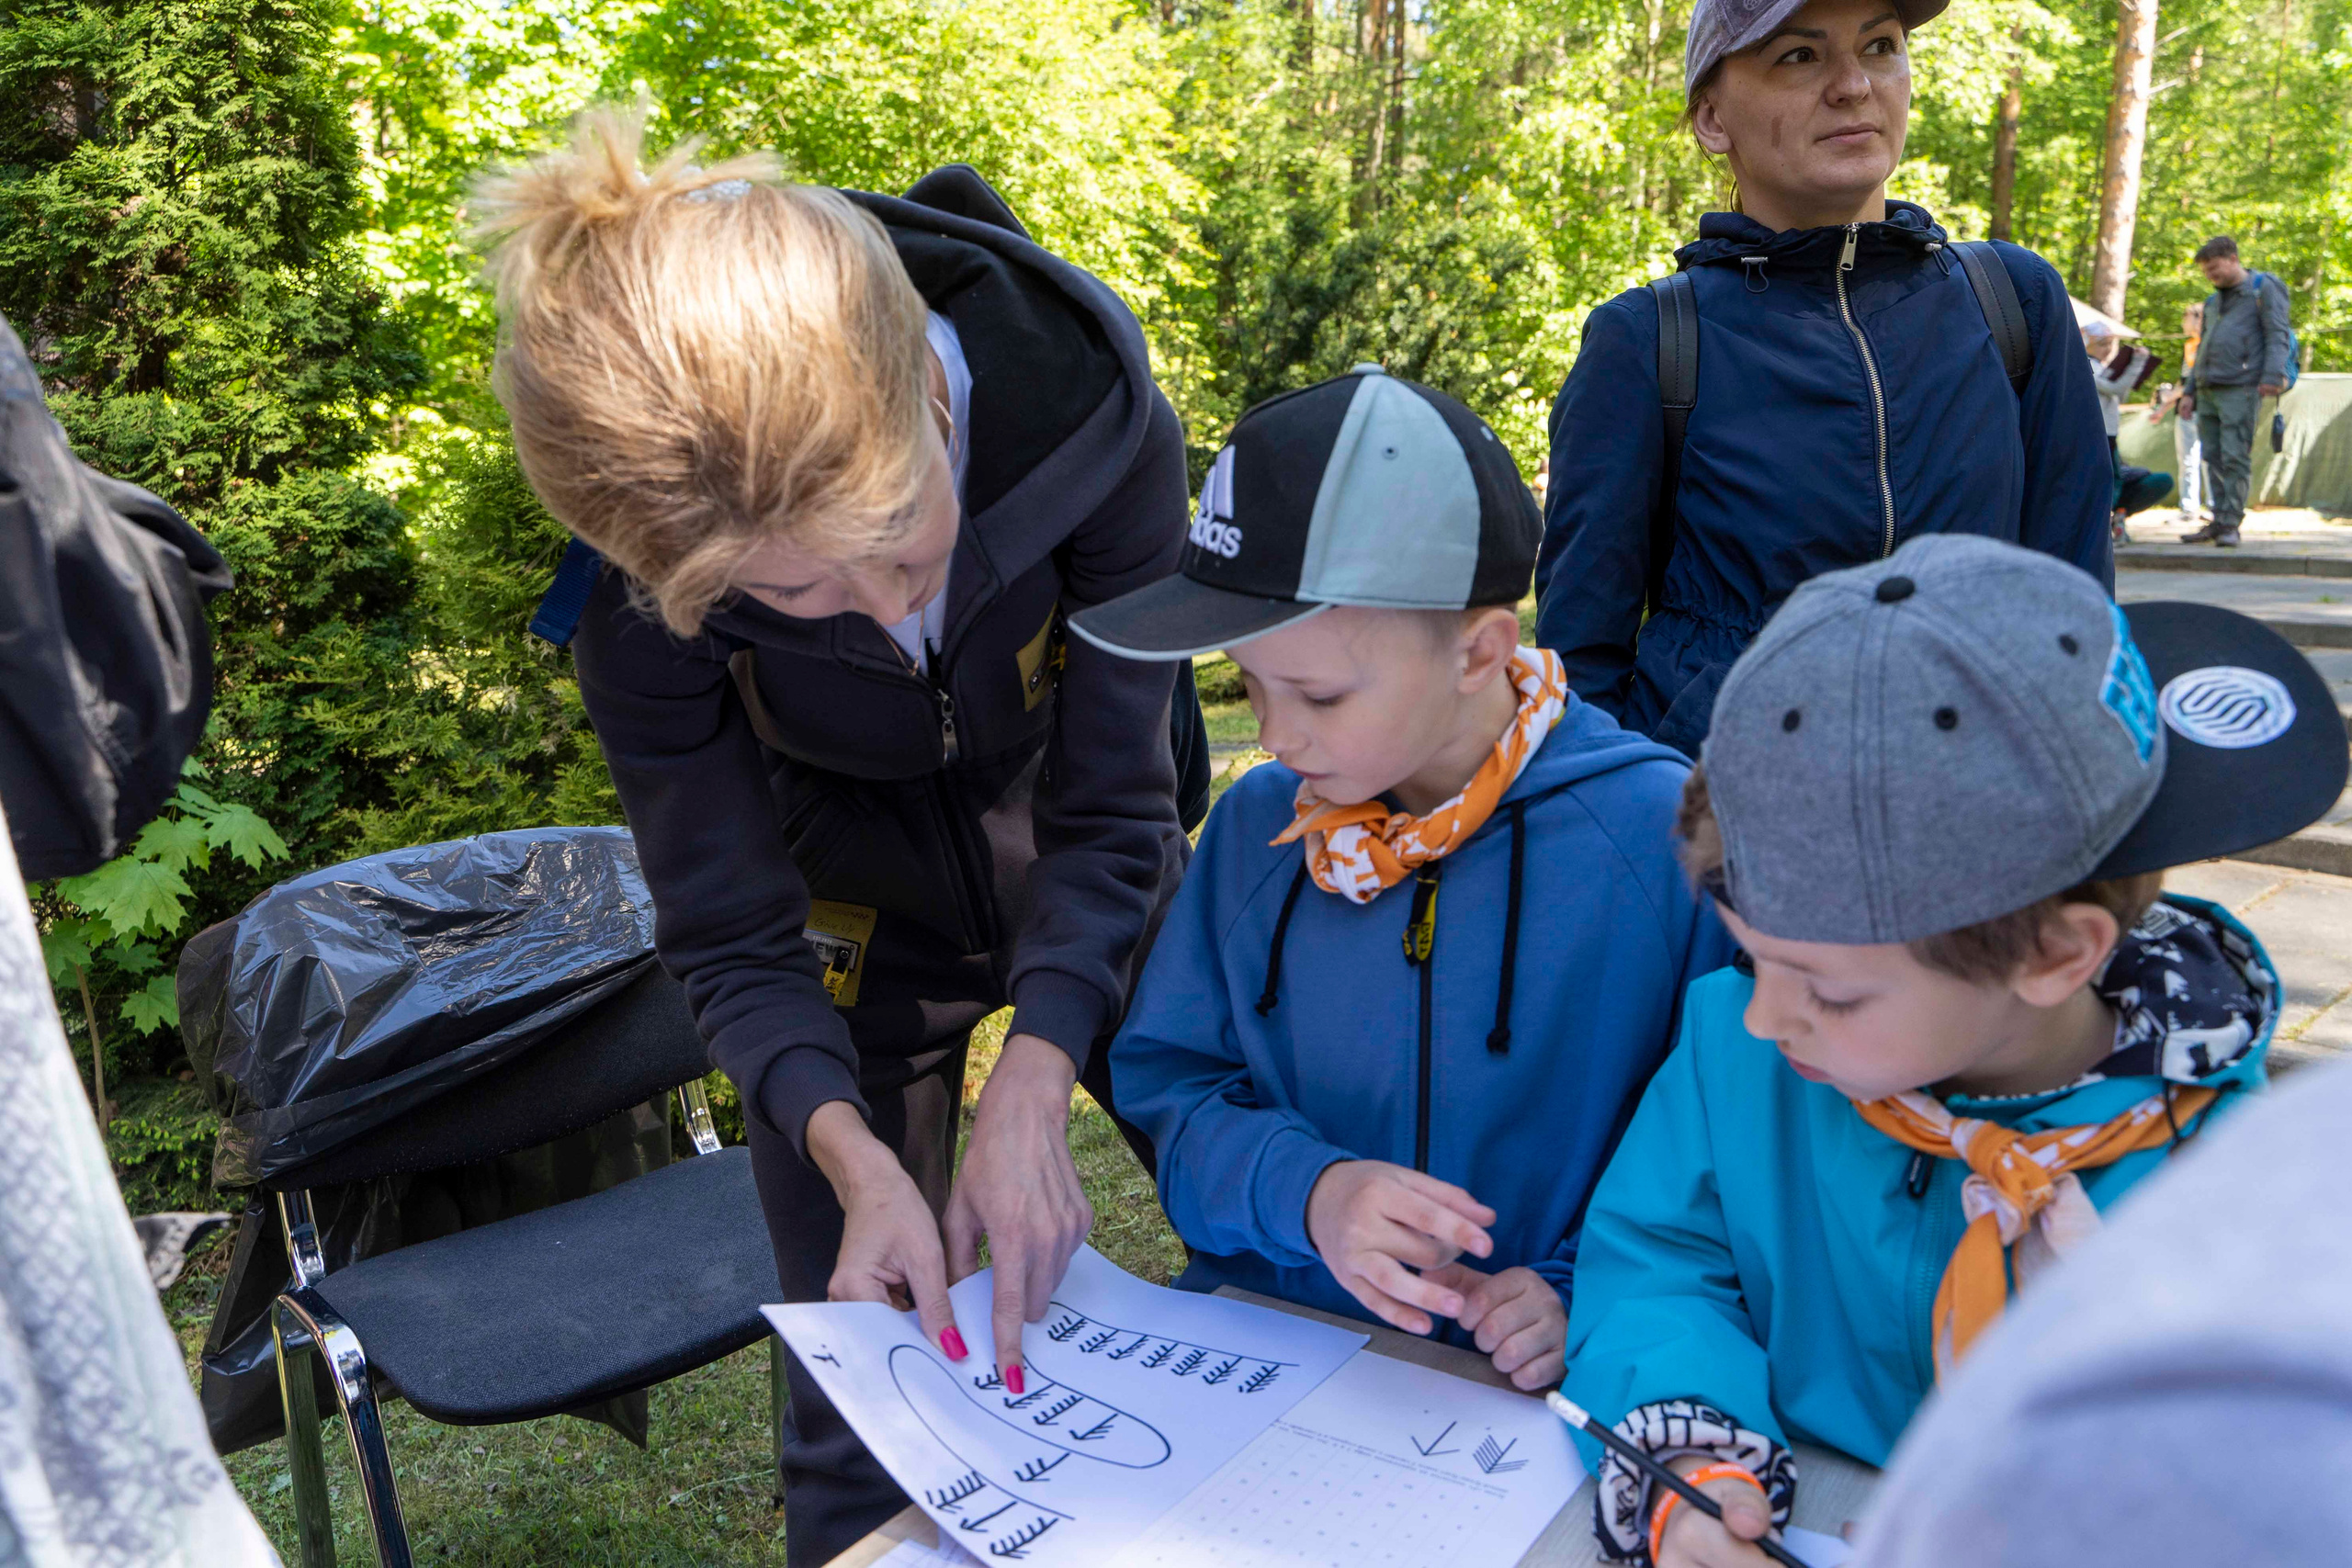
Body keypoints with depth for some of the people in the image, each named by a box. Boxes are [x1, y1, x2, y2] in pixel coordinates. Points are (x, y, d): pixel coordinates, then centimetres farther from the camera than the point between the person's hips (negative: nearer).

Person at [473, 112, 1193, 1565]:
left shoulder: (1087, 405, -31)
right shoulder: (655, 575, -29)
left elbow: (1114, 810, -23)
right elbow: (732, 940, -18)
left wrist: (1032, 1089, -33)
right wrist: (851, 1155, -34)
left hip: (1088, 890, 1)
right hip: (857, 917, -1)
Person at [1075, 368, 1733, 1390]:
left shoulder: (1663, 839, -14)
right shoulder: (1260, 825, 0)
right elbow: (1169, 1080, 1)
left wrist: (1592, 1298, -19)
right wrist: (1303, 1189, -16)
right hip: (1252, 1352, 0)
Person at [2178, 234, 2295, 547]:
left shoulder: (2264, 288, 3)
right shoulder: (2213, 301, 24)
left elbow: (2278, 335, -7)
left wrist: (2273, 375, -20)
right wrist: (2189, 391, 20)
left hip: (2240, 389, -7)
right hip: (2207, 391, 7)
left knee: (2235, 457, -10)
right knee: (2214, 459, 5)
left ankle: (2230, 524, -10)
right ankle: (2219, 521, 8)